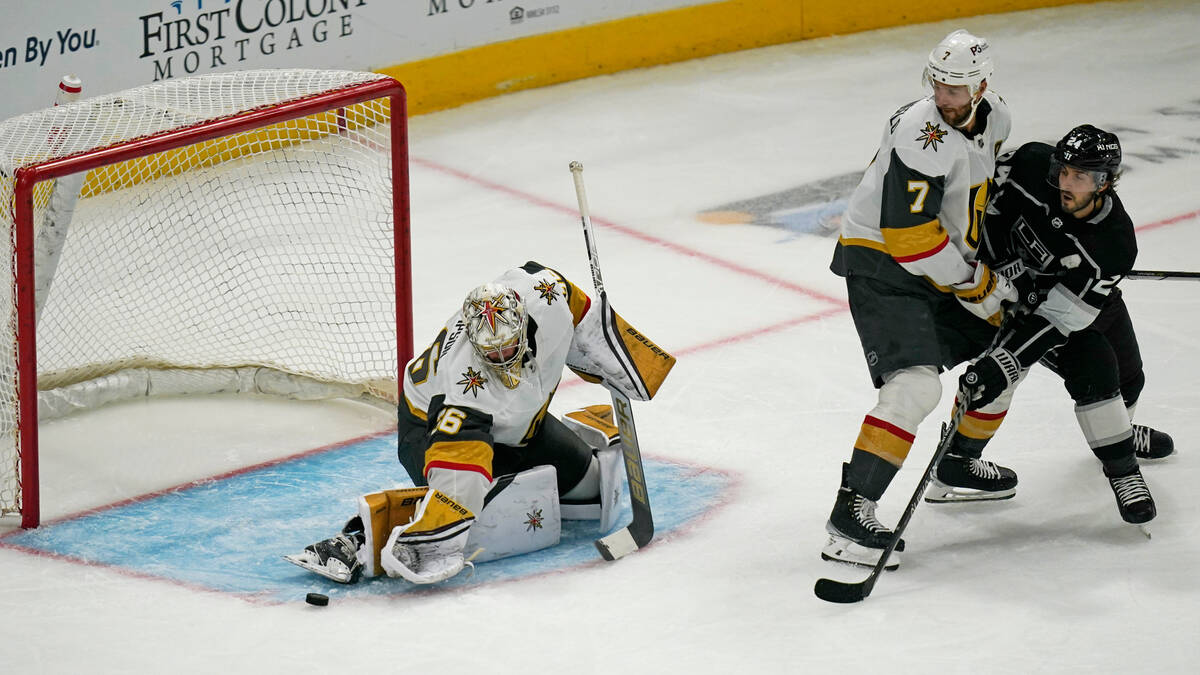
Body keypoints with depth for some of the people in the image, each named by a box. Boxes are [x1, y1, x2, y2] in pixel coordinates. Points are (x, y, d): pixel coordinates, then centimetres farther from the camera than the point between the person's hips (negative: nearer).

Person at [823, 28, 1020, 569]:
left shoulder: (994, 118, 1)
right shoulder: (923, 136, -27)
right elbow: (910, 237, -28)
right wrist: (977, 286, -19)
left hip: (944, 262, 9)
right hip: (881, 265, -9)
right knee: (915, 386, -24)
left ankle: (960, 465, 38)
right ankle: (850, 515, -27)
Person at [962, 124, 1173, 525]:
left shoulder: (1115, 245, -36)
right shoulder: (1032, 167, -34)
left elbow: (1060, 315, -38)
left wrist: (1002, 365, -44)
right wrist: (1006, 265, -21)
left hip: (1088, 292, 1)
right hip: (1021, 287, -1)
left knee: (1127, 379, 16)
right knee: (1092, 370, -19)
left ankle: (1117, 430, 51)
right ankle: (1122, 471, -5)